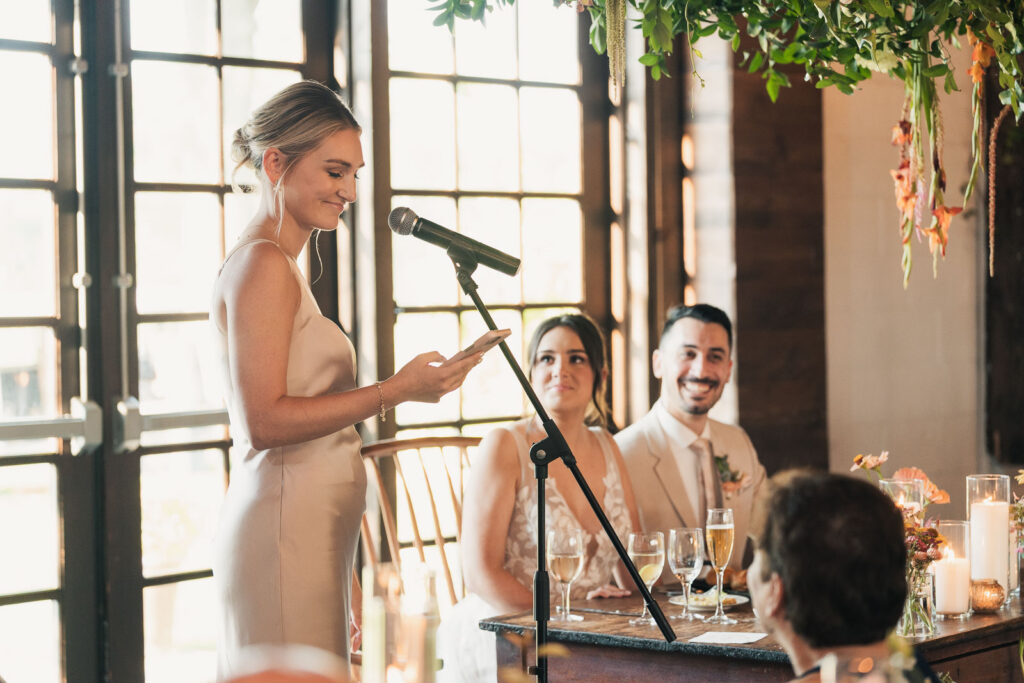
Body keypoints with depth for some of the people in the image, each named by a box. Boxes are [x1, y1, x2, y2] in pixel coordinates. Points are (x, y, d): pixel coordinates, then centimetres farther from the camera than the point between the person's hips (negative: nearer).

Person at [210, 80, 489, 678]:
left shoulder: (282, 266, 19)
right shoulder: (263, 264, -10)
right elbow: (264, 422, -17)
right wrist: (392, 392, -18)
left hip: (312, 534, 10)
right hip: (285, 536, -10)